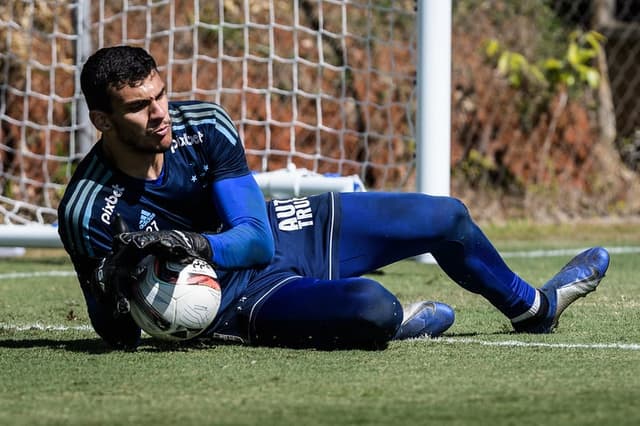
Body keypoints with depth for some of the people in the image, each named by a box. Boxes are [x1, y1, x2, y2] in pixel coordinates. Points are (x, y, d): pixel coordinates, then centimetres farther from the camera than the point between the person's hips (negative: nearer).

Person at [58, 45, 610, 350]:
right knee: (371, 306, -36)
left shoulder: (204, 124, -18)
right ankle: (401, 322, 4)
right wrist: (114, 294, -39)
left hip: (279, 232, 6)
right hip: (243, 296, -6)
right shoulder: (88, 212, -27)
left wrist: (198, 245, -37)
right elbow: (117, 336, -14)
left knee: (447, 218, 13)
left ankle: (533, 306, 45)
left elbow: (255, 237, -15)